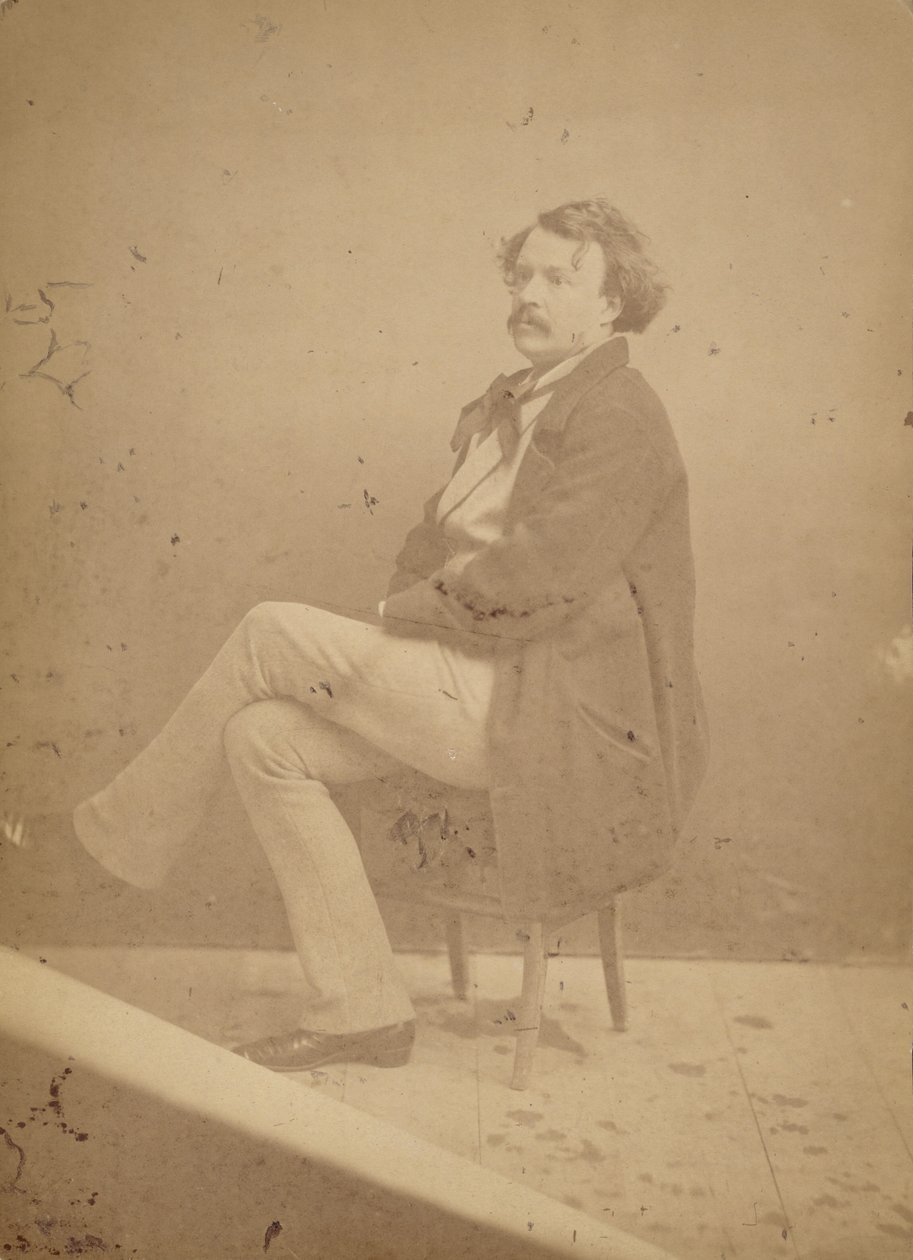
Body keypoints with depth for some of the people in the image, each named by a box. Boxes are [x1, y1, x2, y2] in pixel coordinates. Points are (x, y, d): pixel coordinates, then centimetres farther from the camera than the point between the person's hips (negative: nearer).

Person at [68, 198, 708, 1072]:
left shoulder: (618, 418, -10)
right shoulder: (500, 410, 20)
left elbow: (531, 584, -20)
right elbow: (433, 545, 21)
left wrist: (398, 613, -9)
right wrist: (394, 626, 1)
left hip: (549, 715, -9)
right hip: (467, 680, 9)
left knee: (273, 634, -16)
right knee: (263, 737, -8)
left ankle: (127, 832, 6)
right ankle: (360, 1010, -2)